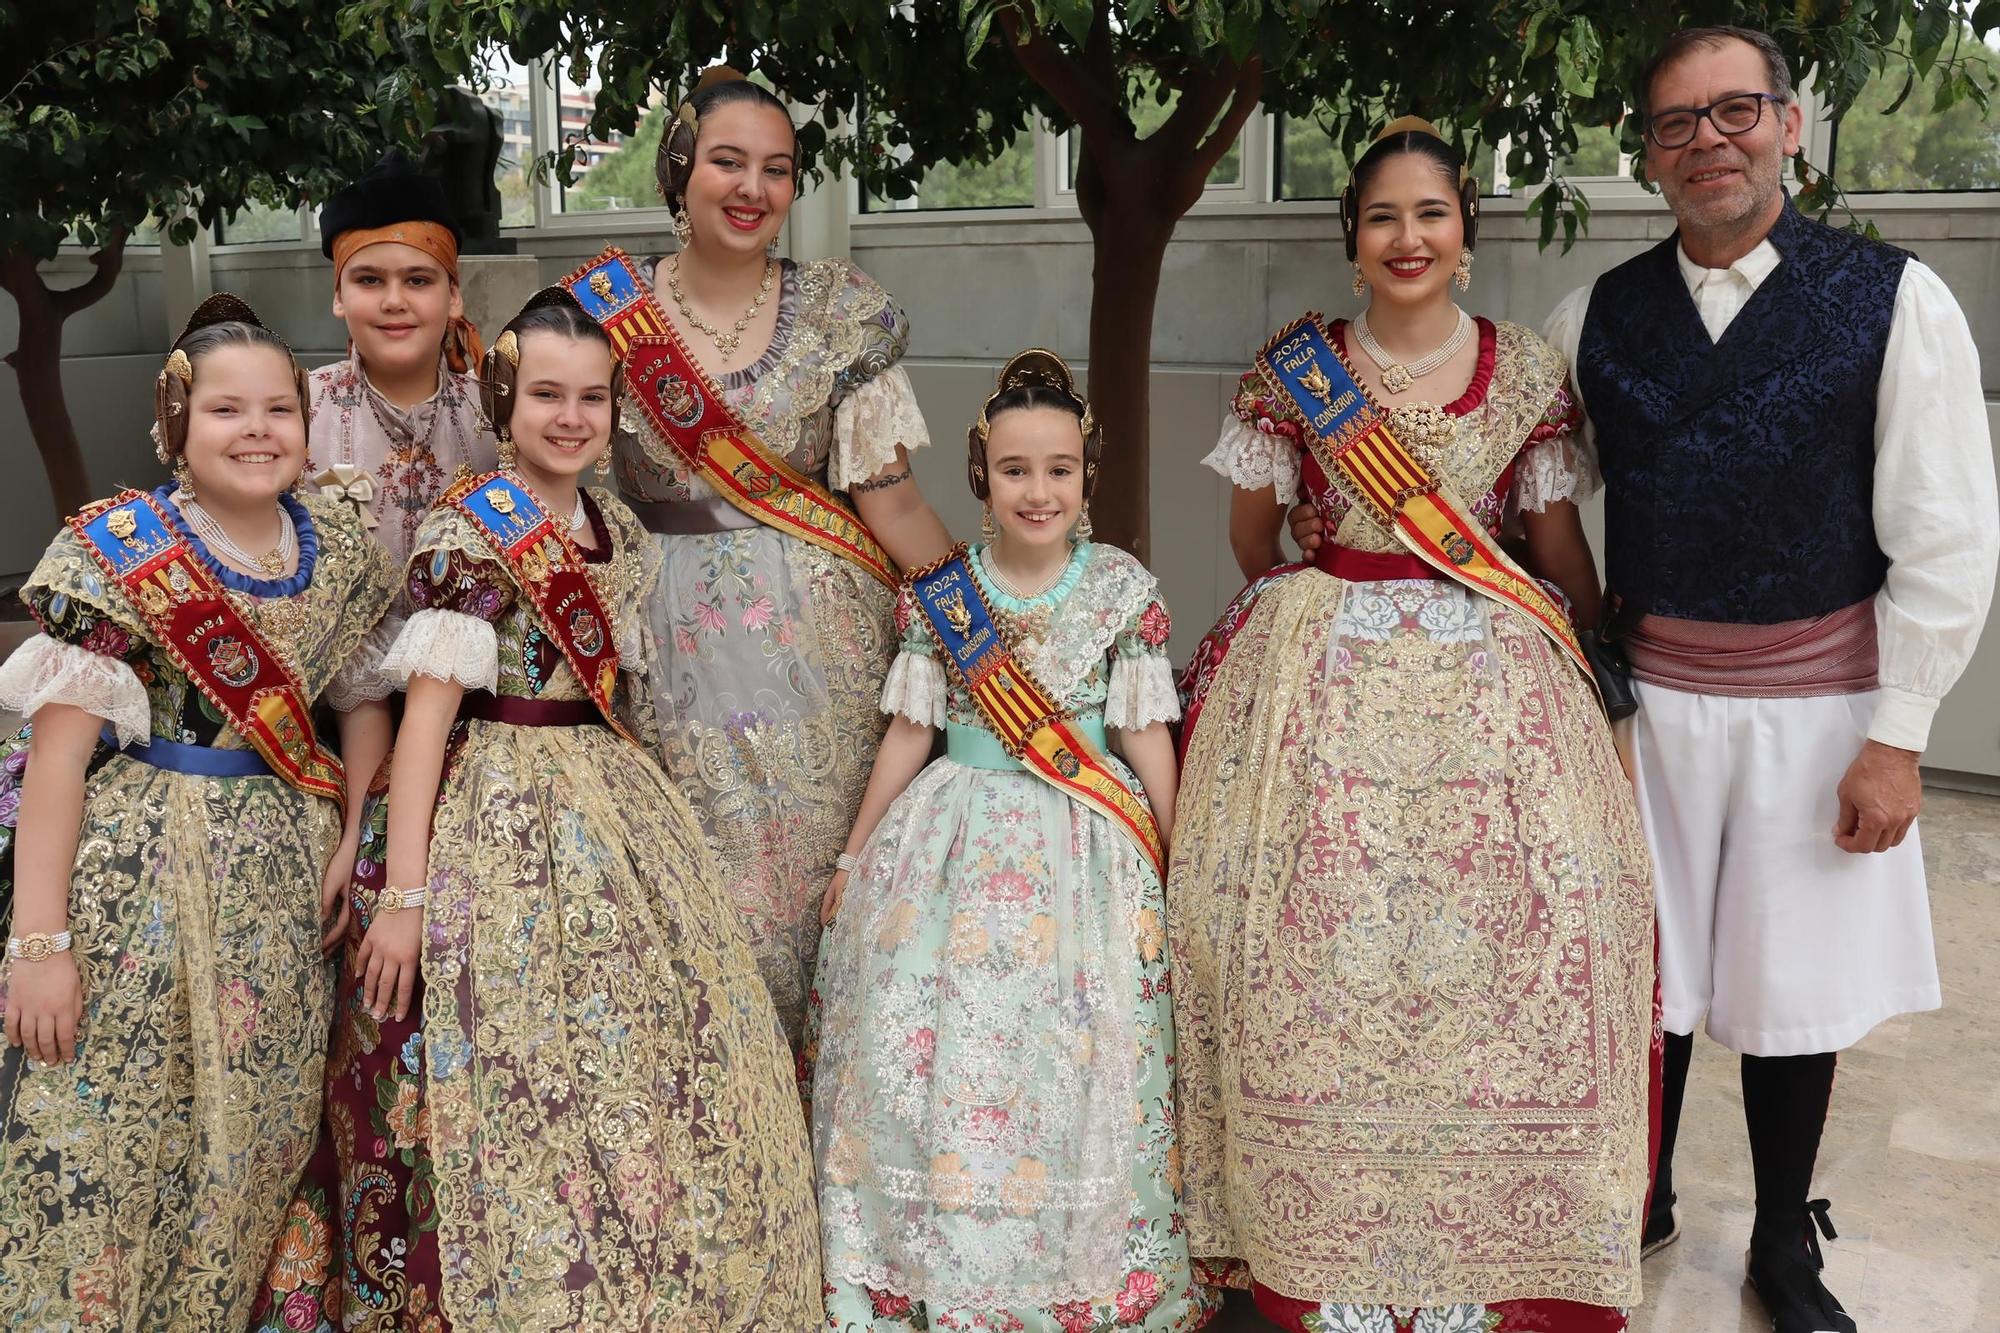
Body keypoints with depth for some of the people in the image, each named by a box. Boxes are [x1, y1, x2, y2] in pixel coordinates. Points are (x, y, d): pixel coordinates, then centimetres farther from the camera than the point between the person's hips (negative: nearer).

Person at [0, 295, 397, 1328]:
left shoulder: (342, 557, 5)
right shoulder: (119, 549, -8)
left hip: (281, 882, 4)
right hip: (136, 879, -4)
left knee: (251, 1153, 11)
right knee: (102, 1143, -1)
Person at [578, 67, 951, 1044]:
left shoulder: (840, 314, 2)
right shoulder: (605, 310, 3)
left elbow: (890, 500, 2)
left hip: (820, 642, 0)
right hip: (678, 648, 0)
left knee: (812, 882, 3)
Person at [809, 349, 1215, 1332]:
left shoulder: (1123, 591, -2)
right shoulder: (938, 595, 1)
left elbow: (1146, 740, 2)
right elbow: (908, 734, 8)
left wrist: (1174, 863, 3)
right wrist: (853, 856, 11)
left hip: (1083, 849, -1)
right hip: (954, 841, 1)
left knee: (1067, 1058, -2)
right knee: (922, 1042, -2)